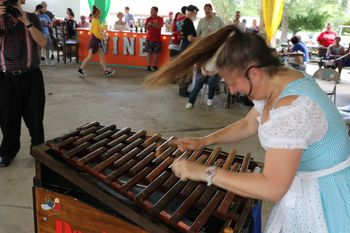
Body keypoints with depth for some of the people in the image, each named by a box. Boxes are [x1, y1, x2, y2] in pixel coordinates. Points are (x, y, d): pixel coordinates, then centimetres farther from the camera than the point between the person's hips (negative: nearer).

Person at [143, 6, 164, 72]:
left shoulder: (160, 19, 1)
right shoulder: (148, 19, 6)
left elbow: (159, 26, -13)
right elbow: (145, 27, 3)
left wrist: (151, 24, -15)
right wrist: (148, 24, -17)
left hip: (157, 38, 0)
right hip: (149, 38, 0)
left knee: (155, 52, 3)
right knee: (149, 52, -3)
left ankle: (154, 66, 12)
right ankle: (148, 66, 1)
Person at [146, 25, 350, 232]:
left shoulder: (292, 109, -34)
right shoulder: (280, 79, -4)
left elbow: (272, 188, -35)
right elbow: (248, 125, 9)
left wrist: (205, 173, -32)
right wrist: (205, 141, -1)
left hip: (324, 195, -8)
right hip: (306, 185, 8)